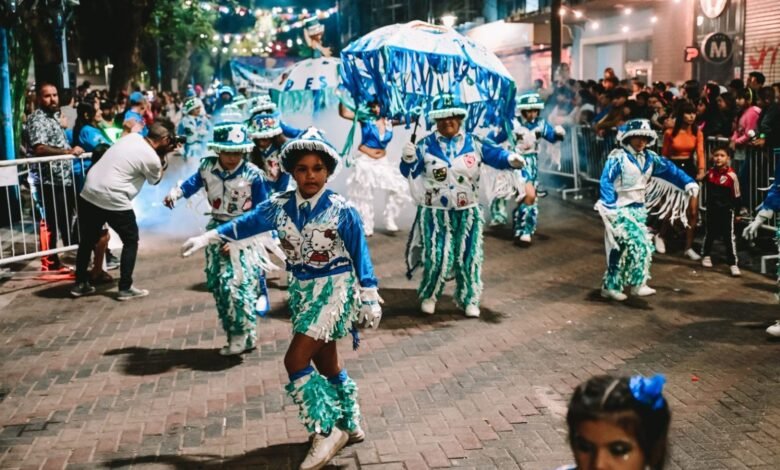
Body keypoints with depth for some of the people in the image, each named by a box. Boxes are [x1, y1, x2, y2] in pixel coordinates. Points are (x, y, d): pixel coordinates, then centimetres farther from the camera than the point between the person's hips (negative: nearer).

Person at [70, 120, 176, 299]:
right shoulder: (152, 158, -10)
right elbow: (155, 180, 10)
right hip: (113, 201, -7)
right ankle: (125, 288, 10)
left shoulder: (132, 137, 9)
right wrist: (164, 158, 18)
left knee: (88, 240, 21)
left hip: (88, 193, 7)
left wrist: (160, 156, 23)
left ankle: (80, 284, 29)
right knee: (131, 241, 11)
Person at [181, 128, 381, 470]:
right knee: (325, 363, 15)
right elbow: (245, 223, 12)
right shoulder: (280, 206, -2)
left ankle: (327, 432, -2)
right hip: (301, 290, 6)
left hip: (333, 288, -6)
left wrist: (370, 300, -6)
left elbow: (360, 255, -8)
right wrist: (208, 237, 10)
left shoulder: (342, 210, -14)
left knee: (295, 360, -15)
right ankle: (350, 426, 33)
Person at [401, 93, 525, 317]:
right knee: (437, 258, -7)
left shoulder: (473, 143, 0)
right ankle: (429, 296, 18)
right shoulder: (426, 146, 0)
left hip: (468, 213, 2)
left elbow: (494, 154, -10)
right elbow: (411, 173, 0)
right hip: (434, 213, -1)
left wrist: (510, 159, -32)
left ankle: (469, 300, 23)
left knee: (468, 257, 6)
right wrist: (408, 160, -22)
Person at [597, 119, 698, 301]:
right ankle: (638, 284, -3)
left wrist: (688, 183, 3)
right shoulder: (618, 157, -13)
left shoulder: (649, 157, 7)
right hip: (621, 209, -7)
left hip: (639, 208, 7)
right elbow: (606, 181, -21)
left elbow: (669, 169, 12)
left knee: (623, 248, 9)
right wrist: (609, 206, -32)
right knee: (639, 244, -15)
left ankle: (611, 286, 16)